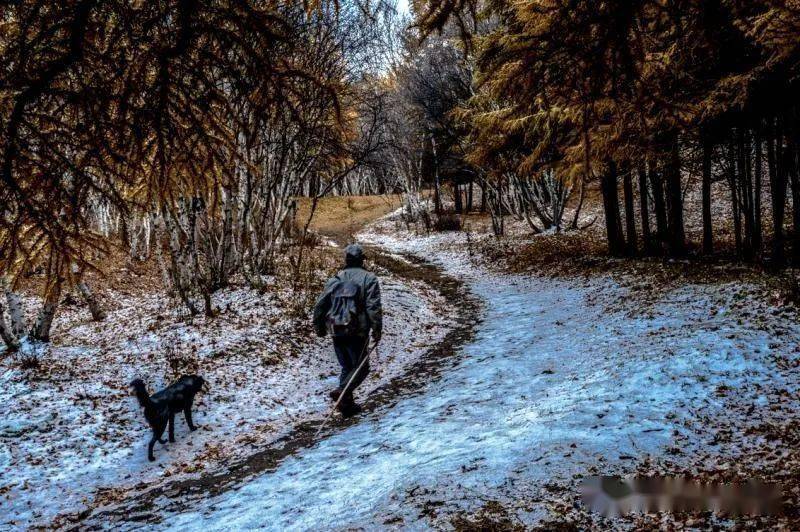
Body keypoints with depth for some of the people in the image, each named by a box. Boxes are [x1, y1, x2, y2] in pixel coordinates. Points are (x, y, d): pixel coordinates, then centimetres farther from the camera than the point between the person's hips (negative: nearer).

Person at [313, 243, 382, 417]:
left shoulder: (334, 279, 12)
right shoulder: (369, 278, -2)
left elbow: (320, 305, 10)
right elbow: (374, 306, -12)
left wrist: (319, 327, 21)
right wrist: (377, 329, -8)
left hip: (336, 332, 5)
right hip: (356, 332, -5)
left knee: (347, 368, 19)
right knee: (361, 367, 6)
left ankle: (347, 404, 16)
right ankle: (342, 391, -17)